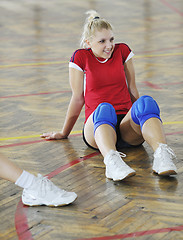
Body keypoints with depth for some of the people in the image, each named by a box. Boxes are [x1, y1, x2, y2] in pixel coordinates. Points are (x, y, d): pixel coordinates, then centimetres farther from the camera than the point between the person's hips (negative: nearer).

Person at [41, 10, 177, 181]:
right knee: (104, 109, -38)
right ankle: (112, 161, -68)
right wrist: (64, 133, 16)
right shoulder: (81, 57, 4)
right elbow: (77, 99, 11)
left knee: (146, 102, -31)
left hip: (127, 125, 2)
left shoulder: (122, 50, 11)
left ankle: (161, 154, -58)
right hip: (96, 127, -2)